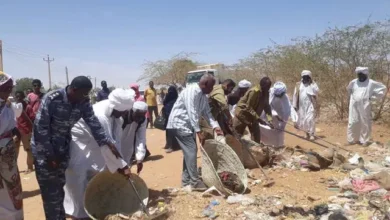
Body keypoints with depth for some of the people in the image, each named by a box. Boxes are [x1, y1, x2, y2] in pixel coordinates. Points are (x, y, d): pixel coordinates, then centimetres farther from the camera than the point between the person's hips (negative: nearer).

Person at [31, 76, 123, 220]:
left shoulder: (83, 102, -10)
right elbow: (40, 128, -22)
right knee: (51, 190, -1)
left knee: (59, 188, 15)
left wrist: (108, 142, -22)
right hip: (43, 148, -5)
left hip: (63, 148, 5)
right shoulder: (52, 99, -25)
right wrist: (49, 155, -18)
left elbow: (93, 123, -12)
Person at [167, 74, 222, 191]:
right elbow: (192, 112, -27)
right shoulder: (191, 91, -22)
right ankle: (194, 182, -7)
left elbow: (207, 113, 8)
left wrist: (215, 126, -7)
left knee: (190, 151, 11)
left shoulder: (204, 96, 7)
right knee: (191, 150, -13)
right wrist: (199, 131, -29)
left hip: (188, 124, 10)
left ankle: (186, 179, 20)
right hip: (179, 123, -10)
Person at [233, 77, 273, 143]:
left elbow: (266, 106, -3)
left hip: (253, 116, 7)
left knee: (256, 135, 4)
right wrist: (259, 119, -32)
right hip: (242, 113, -7)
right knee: (236, 135, 4)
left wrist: (269, 120, -17)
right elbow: (249, 107, -27)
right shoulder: (254, 91, -28)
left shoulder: (266, 93, -5)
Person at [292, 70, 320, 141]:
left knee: (310, 119, -13)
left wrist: (311, 84, -14)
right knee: (302, 120, 7)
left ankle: (312, 134, -7)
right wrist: (294, 105, 1)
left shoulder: (312, 84, 3)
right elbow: (295, 95, 5)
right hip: (301, 106, 3)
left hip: (310, 105, -3)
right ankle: (307, 133, 24)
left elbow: (317, 91, -12)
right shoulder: (298, 84, 7)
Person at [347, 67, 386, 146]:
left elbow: (383, 89, 4)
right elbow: (348, 89, 29)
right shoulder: (353, 82, 9)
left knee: (365, 123, 1)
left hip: (365, 106, -3)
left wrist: (373, 97, 0)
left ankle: (364, 140, 12)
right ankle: (352, 139, 14)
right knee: (353, 123, 3)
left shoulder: (371, 83, -1)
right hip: (354, 106, 3)